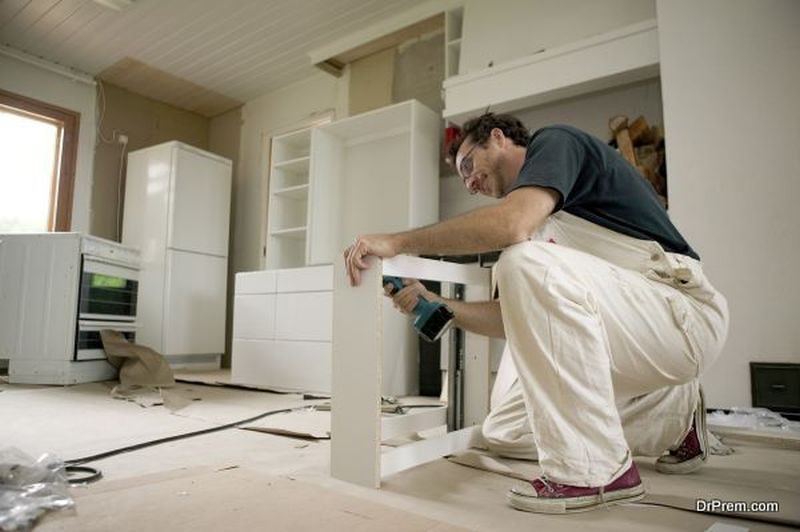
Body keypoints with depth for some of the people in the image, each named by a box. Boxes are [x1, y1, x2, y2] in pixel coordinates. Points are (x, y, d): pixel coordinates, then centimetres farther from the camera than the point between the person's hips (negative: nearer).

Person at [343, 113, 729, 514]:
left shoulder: (556, 141, -5)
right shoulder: (540, 223, 18)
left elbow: (510, 223, -27)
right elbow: (519, 318, 14)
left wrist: (398, 241, -20)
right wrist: (435, 305, 6)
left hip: (683, 314, -9)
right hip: (622, 331, 9)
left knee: (528, 263, -32)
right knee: (503, 432, 8)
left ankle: (594, 470, -19)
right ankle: (673, 422, 18)